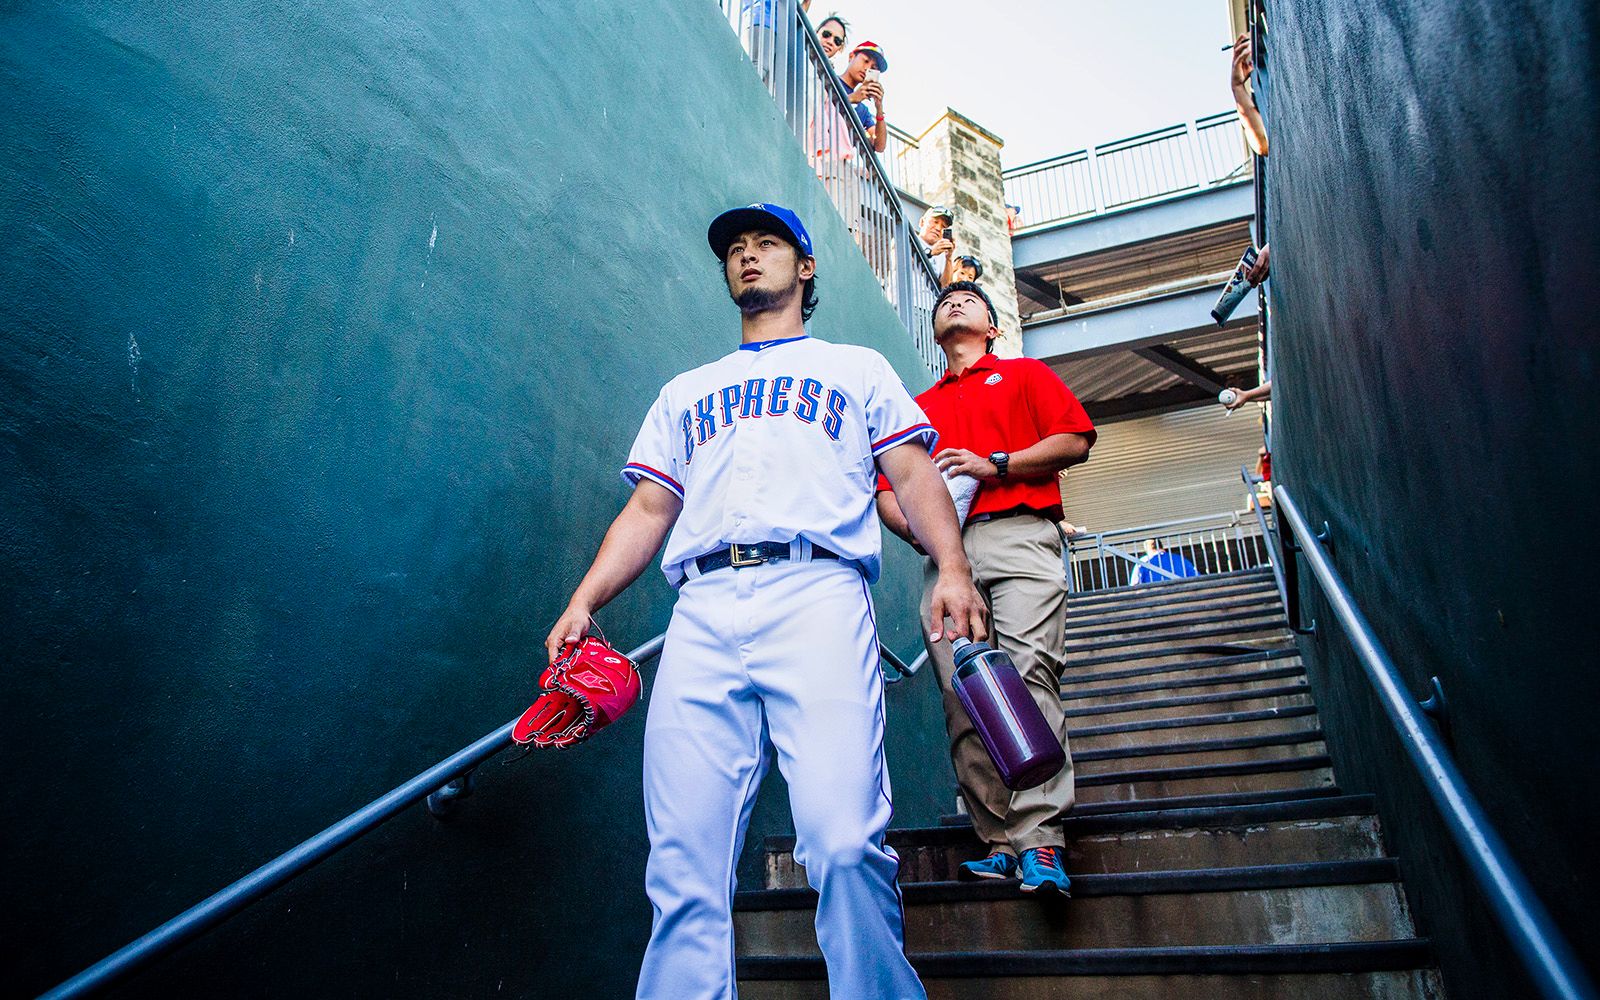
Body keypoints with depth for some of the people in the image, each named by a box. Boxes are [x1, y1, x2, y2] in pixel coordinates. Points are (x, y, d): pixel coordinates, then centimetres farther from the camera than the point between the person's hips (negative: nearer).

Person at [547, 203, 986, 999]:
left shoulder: (858, 368, 25)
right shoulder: (685, 392, 32)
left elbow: (913, 473, 12)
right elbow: (648, 510, 23)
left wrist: (951, 567, -7)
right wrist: (583, 602, 7)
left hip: (818, 591, -2)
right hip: (703, 612, 3)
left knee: (845, 842, -19)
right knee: (684, 866, -6)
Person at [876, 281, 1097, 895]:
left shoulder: (1025, 374, 23)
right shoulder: (918, 406, 31)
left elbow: (1076, 442, 7)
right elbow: (886, 487, 23)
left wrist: (994, 465, -4)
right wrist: (911, 522, 0)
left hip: (1018, 537, -3)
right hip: (943, 553, 4)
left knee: (1030, 674, -20)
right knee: (960, 695, -8)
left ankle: (1040, 841, -23)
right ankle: (1001, 845, -6)